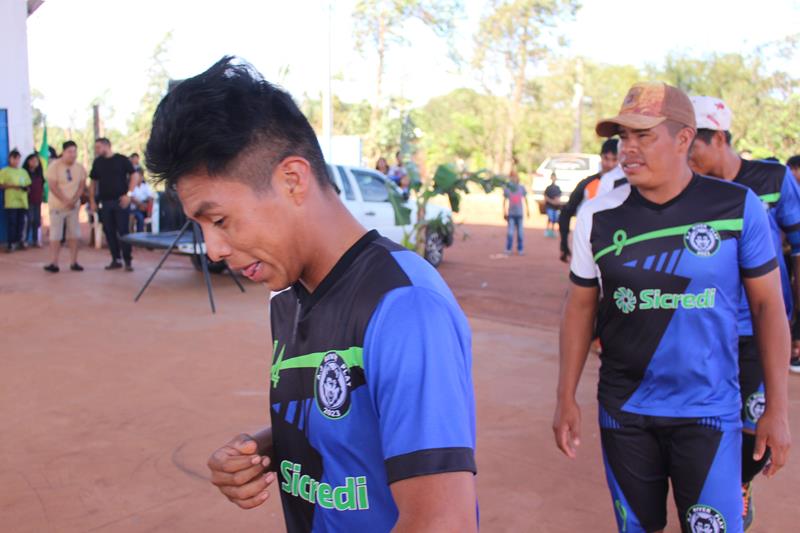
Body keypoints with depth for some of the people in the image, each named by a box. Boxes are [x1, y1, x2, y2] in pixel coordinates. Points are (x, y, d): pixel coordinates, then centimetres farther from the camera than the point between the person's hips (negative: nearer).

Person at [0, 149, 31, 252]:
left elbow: (28, 185, 18)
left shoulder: (23, 172, 15)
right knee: (11, 222, -6)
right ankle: (10, 243, -2)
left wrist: (26, 188, -4)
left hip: (22, 202, 4)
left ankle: (18, 241, 16)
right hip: (11, 202, -4)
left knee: (21, 222, 6)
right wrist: (12, 186, -16)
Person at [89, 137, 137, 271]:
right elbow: (93, 182, 16)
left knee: (123, 231, -5)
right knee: (109, 232, 6)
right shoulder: (97, 162, 12)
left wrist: (129, 194, -12)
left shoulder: (122, 159, -1)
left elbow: (133, 176, -3)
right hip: (105, 202, 5)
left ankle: (128, 261, 0)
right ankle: (115, 260, 14)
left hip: (120, 201, -4)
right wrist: (92, 201, 8)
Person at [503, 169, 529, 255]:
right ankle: (508, 249, 2)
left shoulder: (522, 187, 0)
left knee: (520, 232, 5)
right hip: (511, 213, -1)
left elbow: (525, 199, 11)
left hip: (519, 213, 1)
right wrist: (504, 212, 4)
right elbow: (505, 200, 5)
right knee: (510, 232, -8)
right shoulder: (507, 188, -3)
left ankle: (520, 249, 15)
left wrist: (527, 210, 13)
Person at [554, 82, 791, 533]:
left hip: (709, 411, -1)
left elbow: (769, 305, -2)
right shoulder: (599, 216, -4)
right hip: (623, 410, 2)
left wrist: (777, 409, -3)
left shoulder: (738, 206, -8)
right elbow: (581, 307, 4)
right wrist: (566, 398, 2)